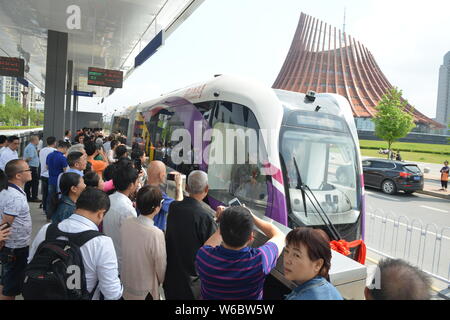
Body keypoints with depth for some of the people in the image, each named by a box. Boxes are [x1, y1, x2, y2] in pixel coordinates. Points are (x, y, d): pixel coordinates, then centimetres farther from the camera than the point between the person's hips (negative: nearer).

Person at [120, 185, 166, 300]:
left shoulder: (125, 223, -15)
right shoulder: (156, 234, -31)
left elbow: (126, 251, 0)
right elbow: (161, 266, -17)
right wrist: (161, 282, 3)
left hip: (126, 287, 5)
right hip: (145, 292, -5)